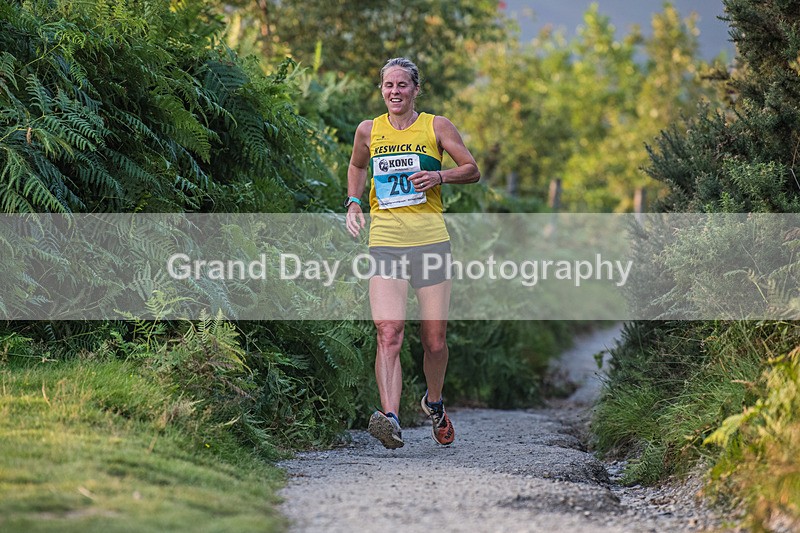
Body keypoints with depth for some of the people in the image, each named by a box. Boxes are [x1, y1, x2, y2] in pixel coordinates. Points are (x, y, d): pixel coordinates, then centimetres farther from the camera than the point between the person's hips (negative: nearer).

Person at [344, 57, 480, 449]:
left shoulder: (436, 127, 5)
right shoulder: (368, 130, 10)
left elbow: (473, 171, 9)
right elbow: (356, 167, 30)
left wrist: (440, 175, -10)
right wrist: (353, 203, 12)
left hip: (430, 241, 0)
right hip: (385, 244, 0)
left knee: (434, 339, 5)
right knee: (388, 331, -19)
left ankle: (434, 403, 33)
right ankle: (391, 419, -30)